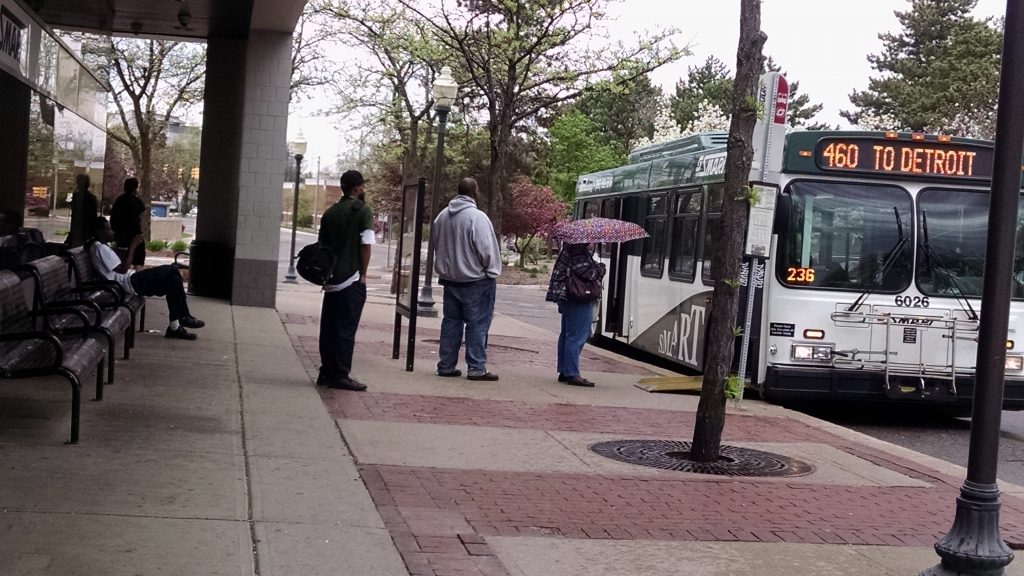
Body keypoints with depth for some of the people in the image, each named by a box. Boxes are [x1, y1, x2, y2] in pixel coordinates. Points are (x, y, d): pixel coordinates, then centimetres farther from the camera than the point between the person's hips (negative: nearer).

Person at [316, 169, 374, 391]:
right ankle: (340, 375, -2)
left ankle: (326, 373, 15)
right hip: (351, 279, -6)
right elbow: (366, 244, -14)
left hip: (332, 279, 6)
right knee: (346, 328, -3)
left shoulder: (330, 212, 13)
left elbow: (321, 245, 16)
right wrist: (363, 274, -6)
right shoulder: (362, 210, -7)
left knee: (328, 328, 10)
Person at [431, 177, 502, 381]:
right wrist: (491, 271, -4)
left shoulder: (442, 216, 5)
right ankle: (476, 368, -2)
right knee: (477, 324, -1)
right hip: (476, 280, -7)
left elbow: (435, 244, 16)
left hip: (449, 278, 7)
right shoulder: (477, 217, -18)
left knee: (451, 322, 13)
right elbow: (486, 249, -19)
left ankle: (446, 365, 16)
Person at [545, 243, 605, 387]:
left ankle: (564, 371, 22)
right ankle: (572, 374, -5)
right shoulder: (579, 248, -17)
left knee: (567, 334, 15)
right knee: (577, 336, -7)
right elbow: (584, 270, -23)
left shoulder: (570, 245, 14)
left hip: (566, 298, 11)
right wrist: (600, 269, -6)